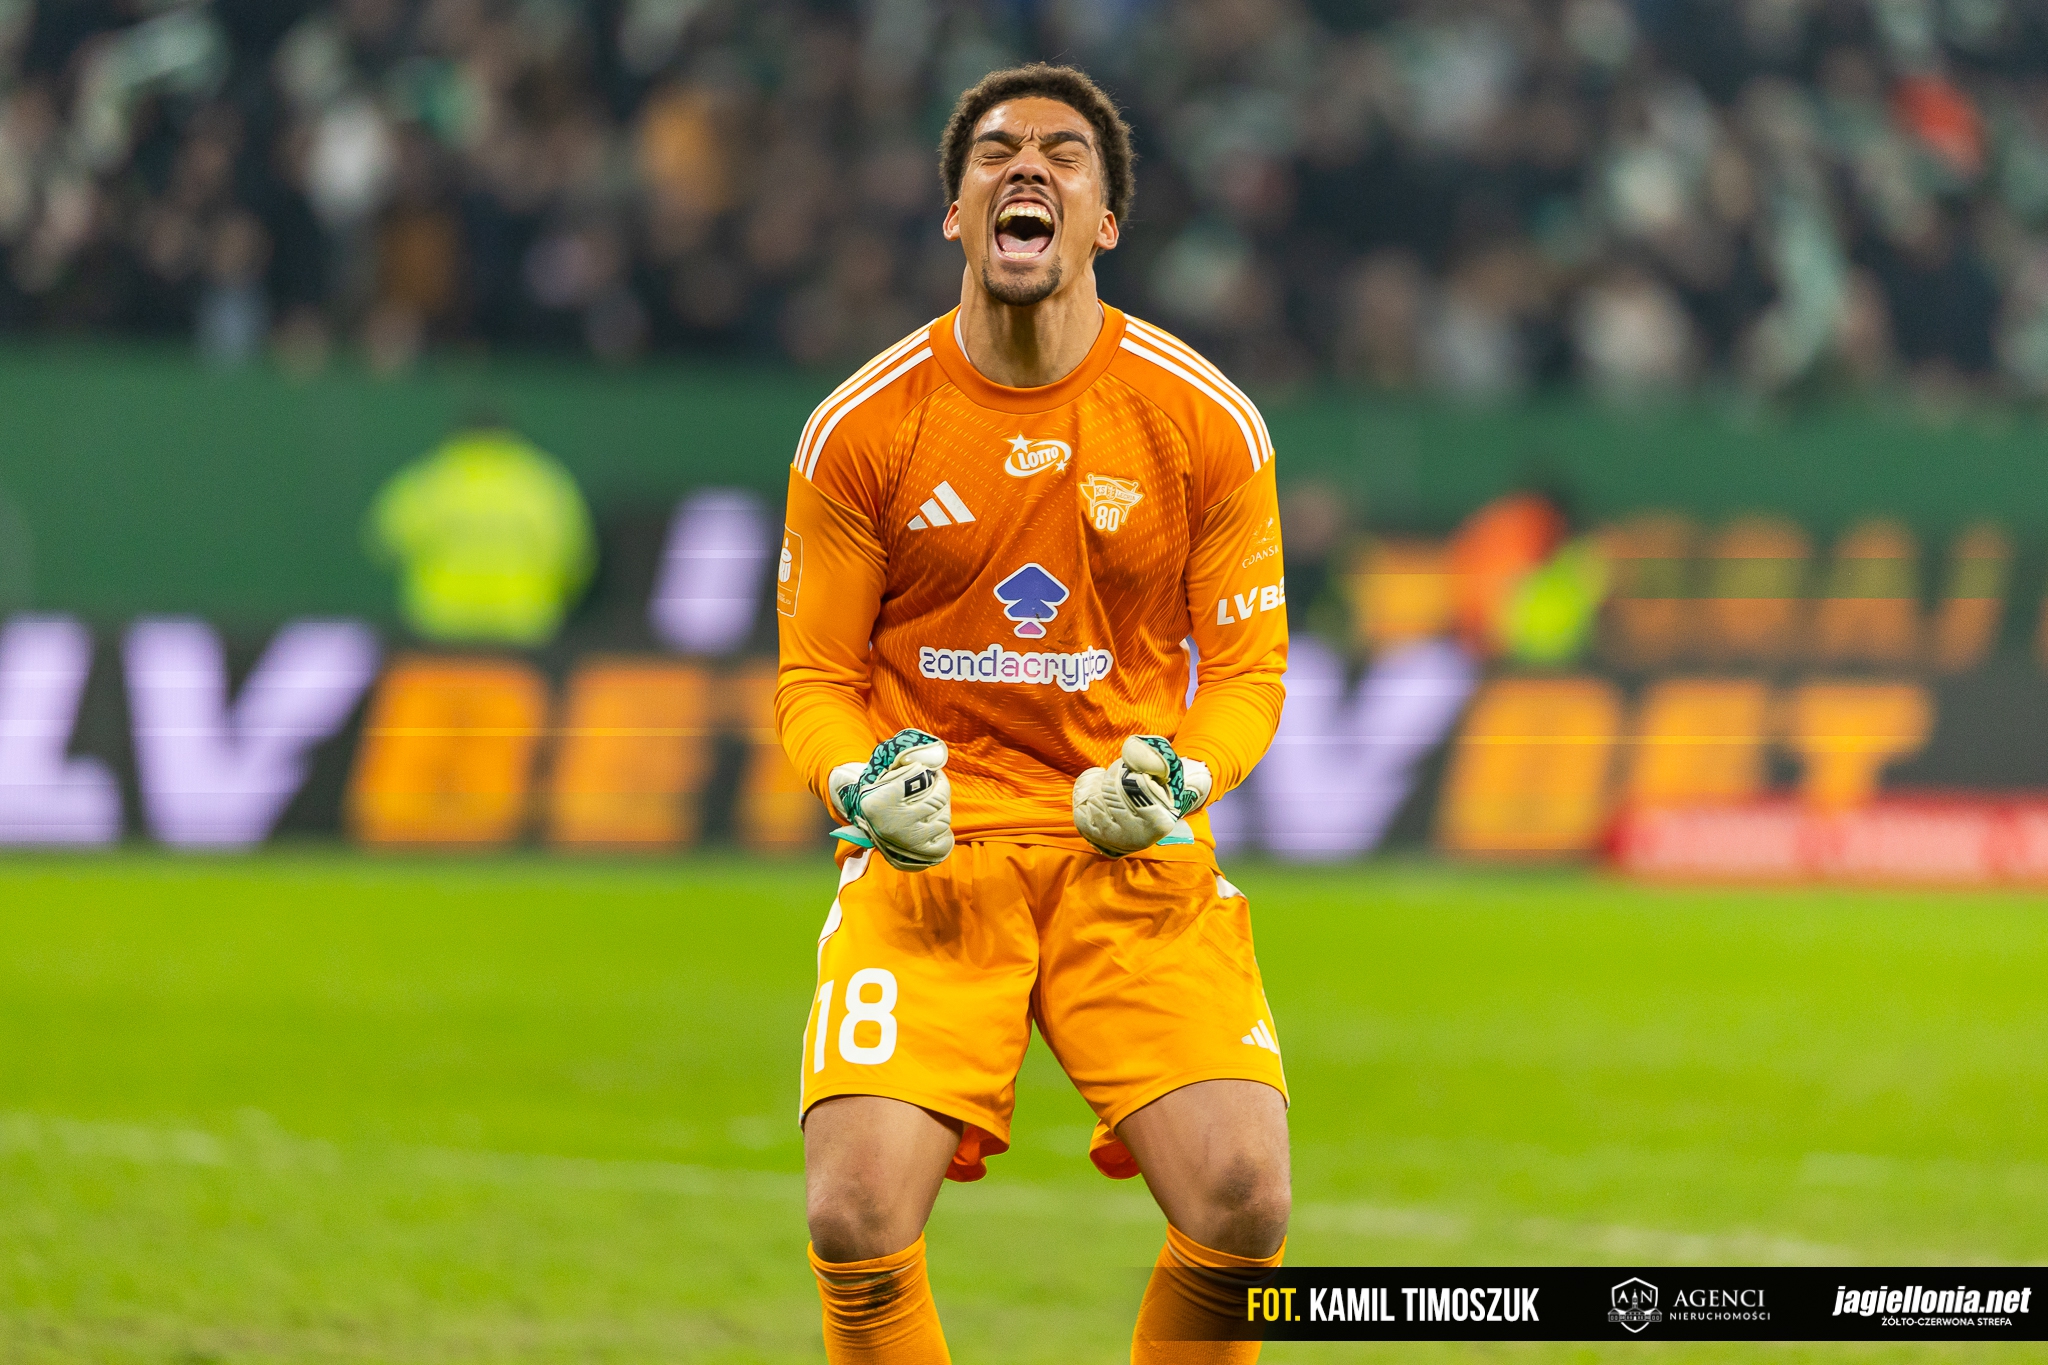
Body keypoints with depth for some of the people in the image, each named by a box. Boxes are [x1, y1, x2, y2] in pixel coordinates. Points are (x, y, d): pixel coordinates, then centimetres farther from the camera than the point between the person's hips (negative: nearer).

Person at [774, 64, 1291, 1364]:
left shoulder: (1207, 422, 0)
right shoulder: (859, 429, -1)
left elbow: (1250, 670, 7)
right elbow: (815, 680, 7)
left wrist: (1176, 780, -14)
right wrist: (864, 783, -14)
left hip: (1135, 864, 0)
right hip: (930, 854, 0)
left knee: (1241, 1209, -20)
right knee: (858, 1223, -20)